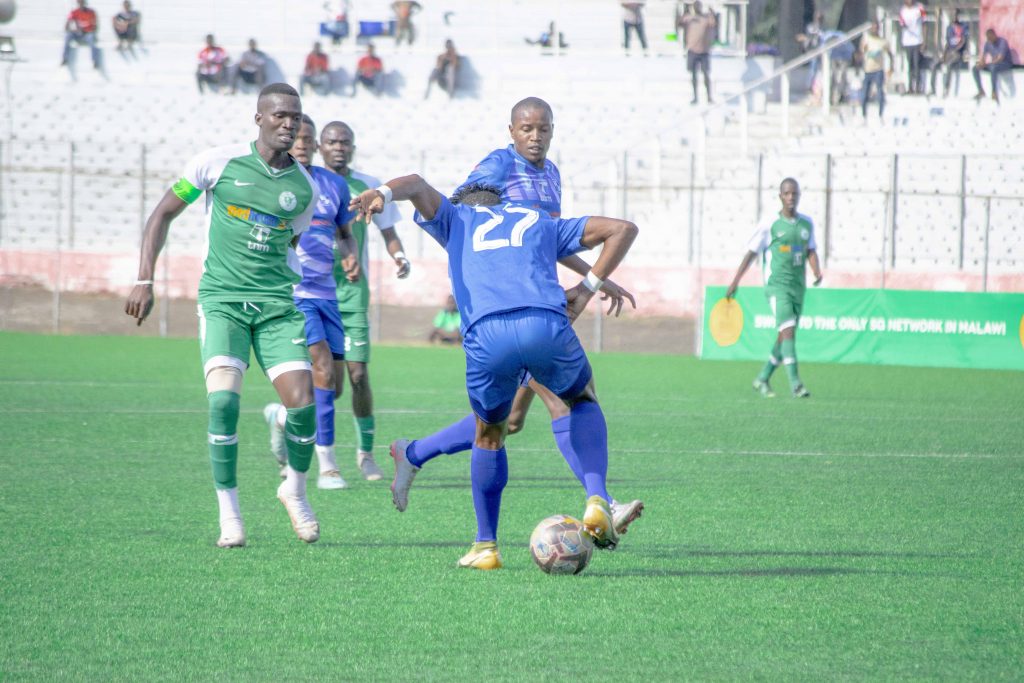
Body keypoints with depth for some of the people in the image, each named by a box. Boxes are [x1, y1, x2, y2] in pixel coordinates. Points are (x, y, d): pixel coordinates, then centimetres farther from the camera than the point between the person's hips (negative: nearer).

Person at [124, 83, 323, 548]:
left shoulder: (303, 187, 6)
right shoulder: (218, 163, -3)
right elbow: (163, 214, 4)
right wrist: (144, 281, -2)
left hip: (276, 303, 3)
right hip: (221, 299, -3)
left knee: (303, 403, -10)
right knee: (224, 399, -21)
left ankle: (295, 490, 20)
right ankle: (229, 513, -6)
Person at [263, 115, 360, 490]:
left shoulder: (334, 185, 12)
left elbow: (345, 233, 23)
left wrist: (351, 257, 3)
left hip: (325, 295, 6)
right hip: (288, 292, -6)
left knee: (332, 386, 5)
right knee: (322, 370, -21)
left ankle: (280, 417, 36)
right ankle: (327, 466, -16)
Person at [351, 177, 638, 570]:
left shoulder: (456, 218, 32)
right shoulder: (541, 223, 36)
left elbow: (417, 184, 13)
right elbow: (623, 229, 32)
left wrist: (381, 194, -7)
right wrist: (589, 288, 27)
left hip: (487, 336, -1)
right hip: (547, 325, 1)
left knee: (489, 434, 25)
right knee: (583, 401, 31)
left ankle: (486, 545, 23)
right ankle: (597, 500, 10)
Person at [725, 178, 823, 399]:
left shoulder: (807, 223, 9)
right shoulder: (769, 225, -5)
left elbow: (811, 251, 14)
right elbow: (751, 253, -1)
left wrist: (817, 271, -7)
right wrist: (735, 282, -3)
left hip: (798, 288, 6)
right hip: (776, 285, -6)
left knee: (784, 338, 10)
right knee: (788, 330, -19)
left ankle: (762, 379, 28)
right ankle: (795, 385, -25)